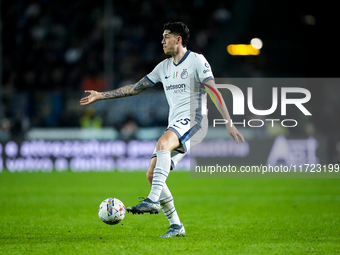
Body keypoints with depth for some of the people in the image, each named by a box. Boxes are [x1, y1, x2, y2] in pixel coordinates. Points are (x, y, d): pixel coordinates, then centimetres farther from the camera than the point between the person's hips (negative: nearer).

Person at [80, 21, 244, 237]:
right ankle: (176, 226, 3)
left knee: (162, 143, -37)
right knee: (151, 174, -3)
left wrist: (229, 123, -17)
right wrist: (101, 95, 21)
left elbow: (214, 92, -9)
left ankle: (153, 200, -43)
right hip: (175, 127, 8)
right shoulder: (164, 67, 19)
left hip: (193, 121, -8)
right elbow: (135, 88, 23)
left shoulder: (197, 61, -2)